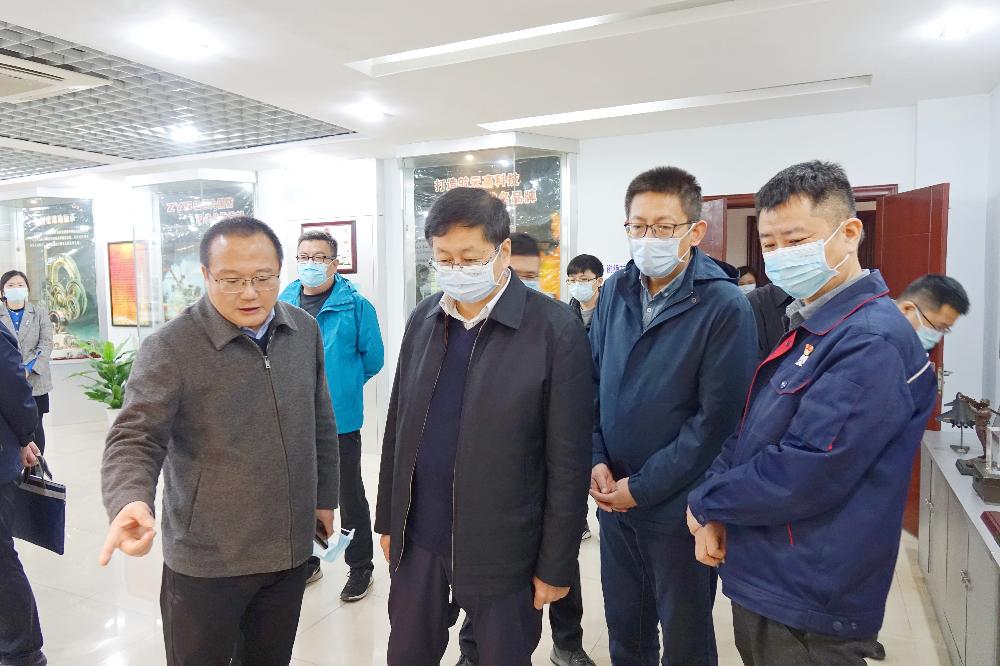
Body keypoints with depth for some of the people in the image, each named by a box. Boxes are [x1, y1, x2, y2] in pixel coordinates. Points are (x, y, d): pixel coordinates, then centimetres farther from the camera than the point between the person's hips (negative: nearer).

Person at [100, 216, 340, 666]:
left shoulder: (305, 331, 0)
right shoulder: (170, 348, -15)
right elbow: (135, 439, -18)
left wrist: (325, 496, 14)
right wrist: (130, 502, -38)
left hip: (291, 549, 4)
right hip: (206, 560, -4)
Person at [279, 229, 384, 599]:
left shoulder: (355, 305, -10)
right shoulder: (284, 302, 3)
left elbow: (373, 357, -4)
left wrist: (343, 384, 3)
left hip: (340, 418, -5)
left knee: (350, 494, 7)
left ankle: (360, 566, 24)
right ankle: (307, 560, 38)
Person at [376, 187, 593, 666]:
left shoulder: (555, 330, -14)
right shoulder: (423, 319, 2)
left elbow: (568, 461, -12)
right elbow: (399, 425, 8)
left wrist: (556, 564, -8)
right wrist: (388, 518, 11)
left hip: (502, 549, -4)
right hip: (417, 539, 5)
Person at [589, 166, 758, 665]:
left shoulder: (725, 307, -16)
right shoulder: (615, 292, 1)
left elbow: (716, 418, -18)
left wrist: (643, 488, -15)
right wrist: (598, 460, -6)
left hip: (678, 506, -4)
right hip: (613, 495, 5)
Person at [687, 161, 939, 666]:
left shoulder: (872, 341, -22)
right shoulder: (805, 327, 8)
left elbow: (801, 477, -27)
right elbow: (747, 435, 8)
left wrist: (705, 501, -12)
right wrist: (714, 514, -6)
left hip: (807, 610, -8)